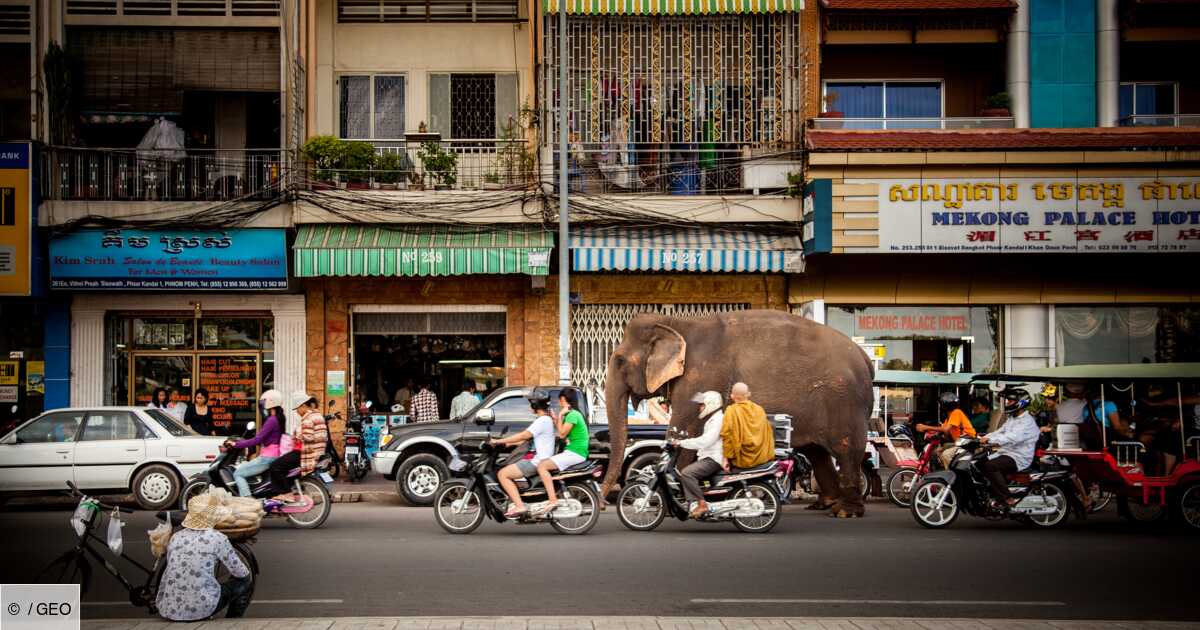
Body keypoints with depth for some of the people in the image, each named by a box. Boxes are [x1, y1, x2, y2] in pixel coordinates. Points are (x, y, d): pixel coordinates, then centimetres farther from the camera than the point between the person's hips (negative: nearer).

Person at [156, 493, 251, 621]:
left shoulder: (175, 537, 7)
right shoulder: (217, 538, -6)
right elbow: (240, 573, 3)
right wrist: (246, 572, 27)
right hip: (200, 609, -5)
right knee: (243, 581, 16)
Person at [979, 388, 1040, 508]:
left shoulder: (1027, 422, -14)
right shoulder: (1012, 419, 20)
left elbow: (1012, 437, -29)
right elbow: (1000, 432, 16)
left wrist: (990, 440, -37)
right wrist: (983, 438, -2)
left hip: (1019, 458, -10)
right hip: (1006, 453, 10)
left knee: (990, 466, -30)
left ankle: (1008, 499, -28)